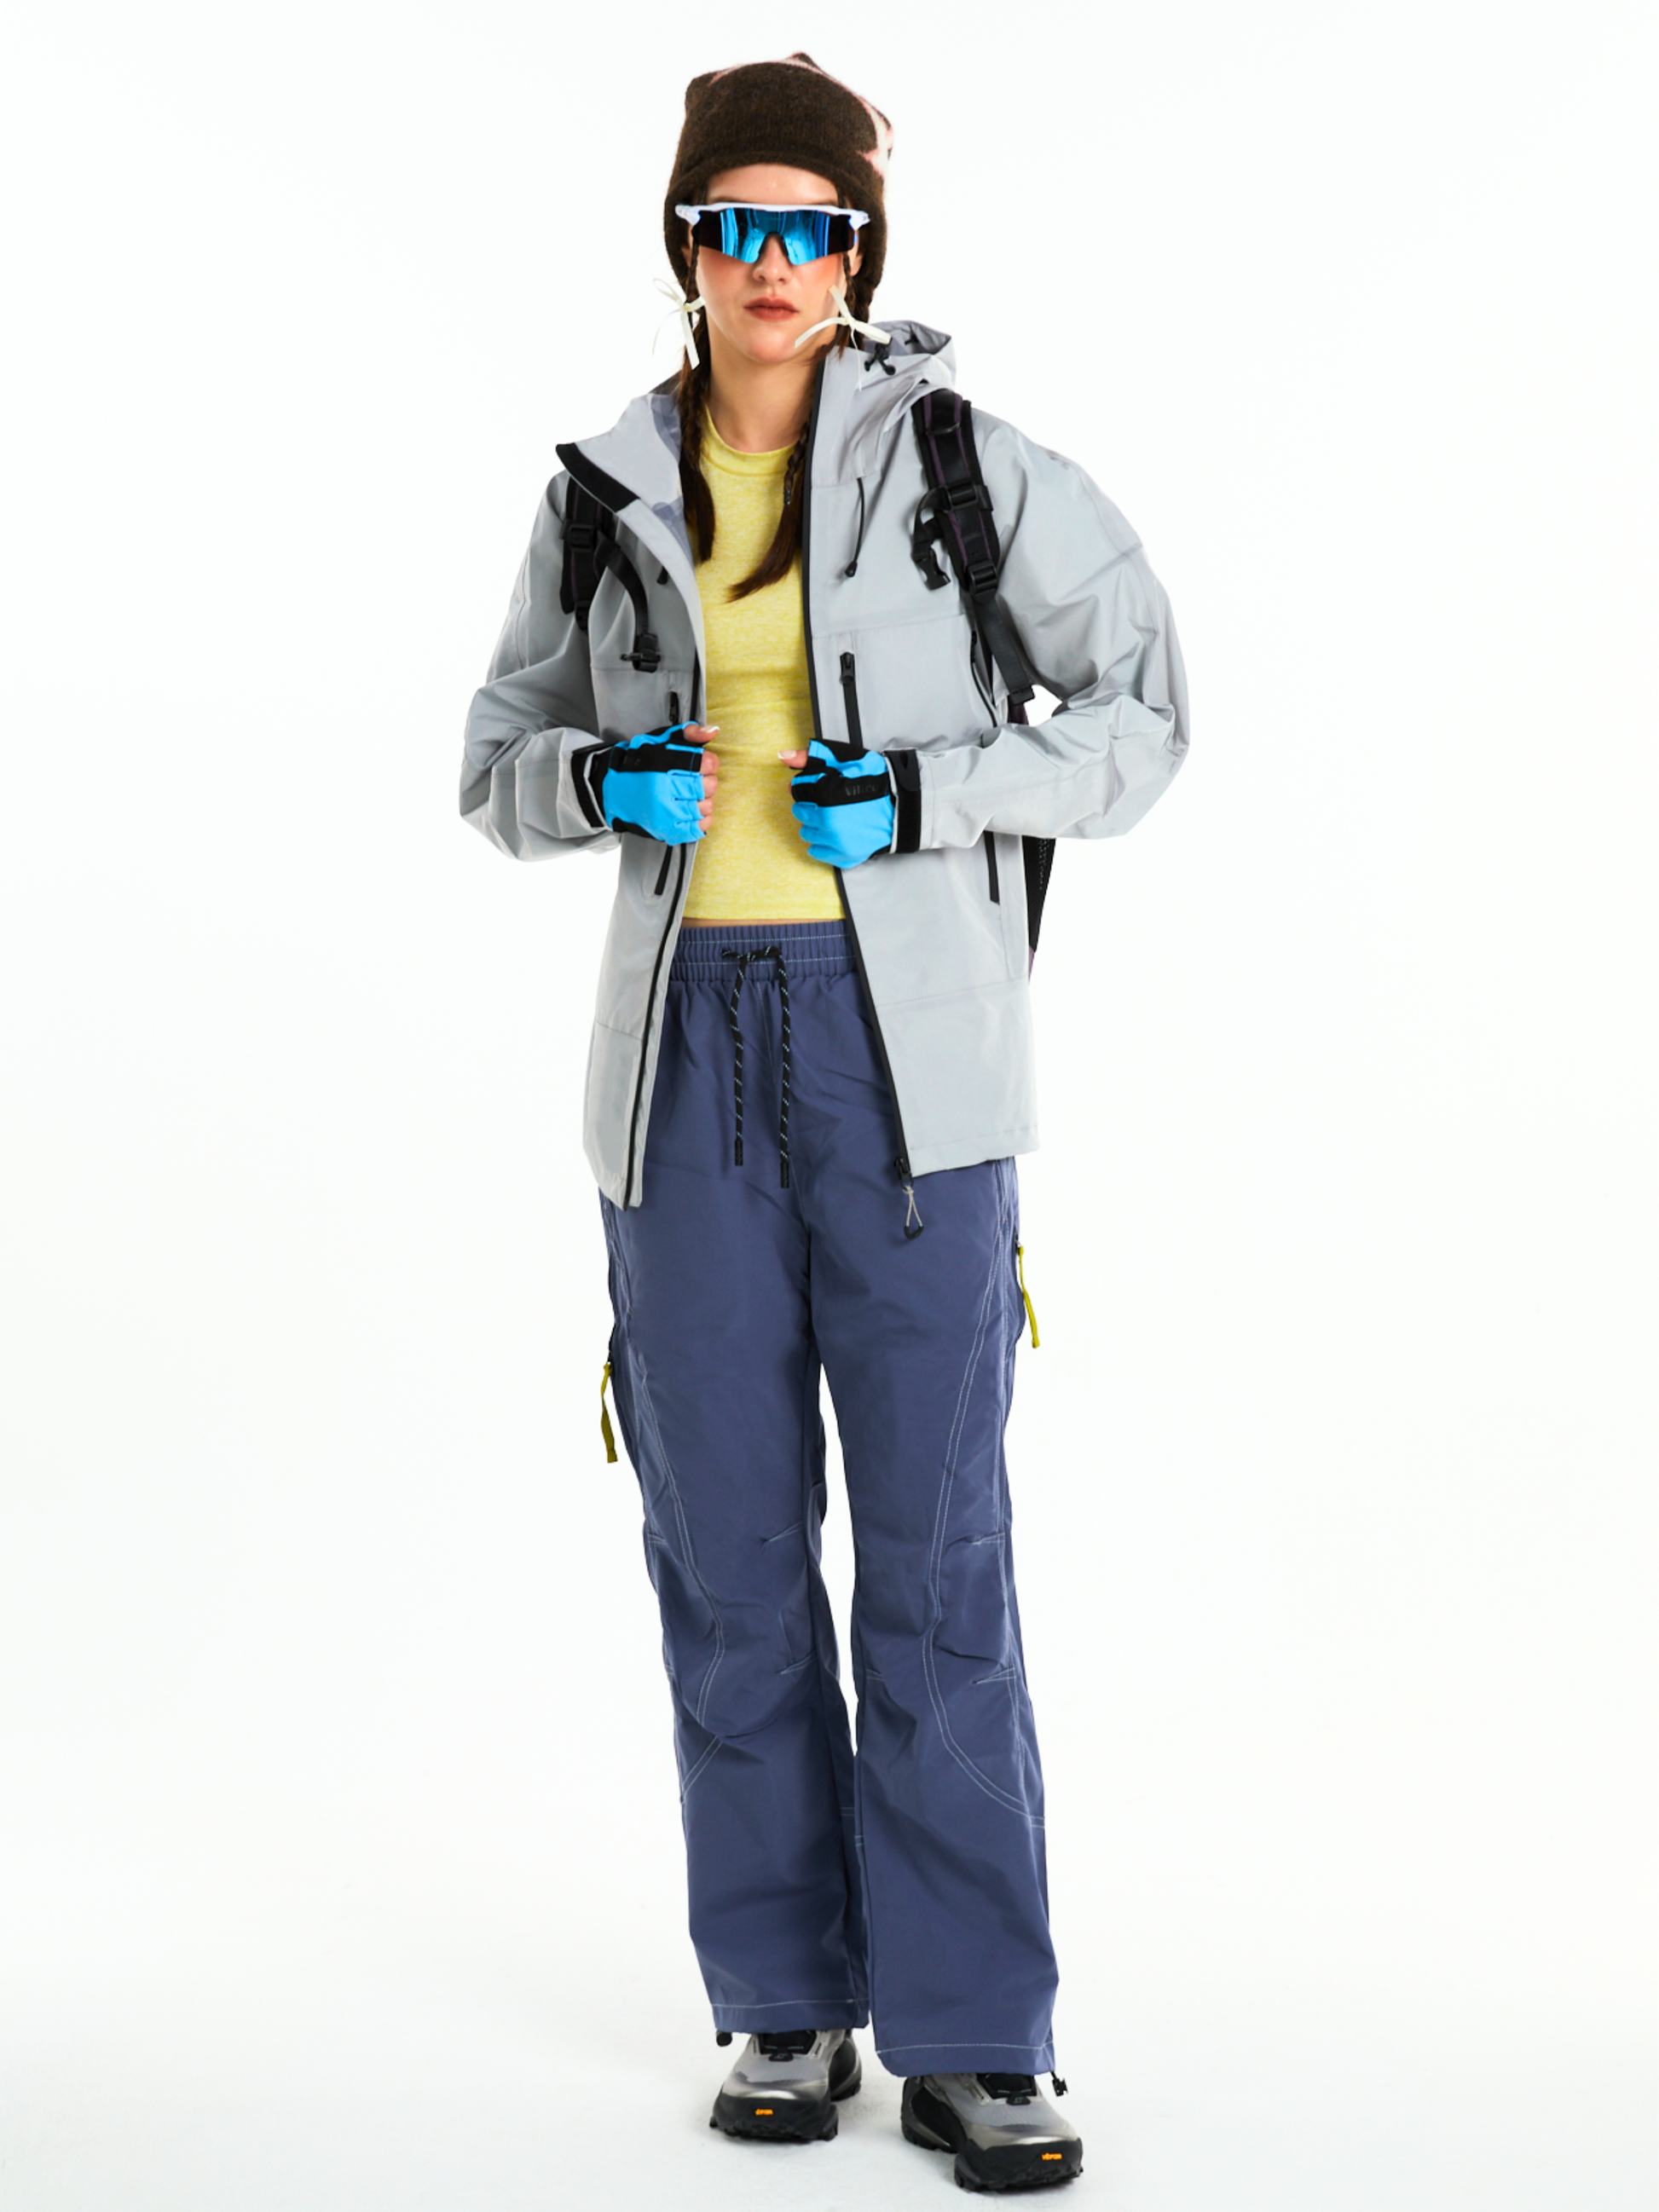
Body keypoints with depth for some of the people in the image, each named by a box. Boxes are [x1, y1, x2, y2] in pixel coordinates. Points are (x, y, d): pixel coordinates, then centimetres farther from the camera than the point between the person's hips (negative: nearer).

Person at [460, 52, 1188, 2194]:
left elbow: (1141, 711, 0)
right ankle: (791, 2007, 19)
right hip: (688, 1037, 3)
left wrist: (917, 795, -14)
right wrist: (597, 778, -9)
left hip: (909, 1043, -3)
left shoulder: (961, 461, -1)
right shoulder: (610, 492, 8)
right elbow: (500, 757, 14)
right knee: (727, 1534, 5)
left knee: (936, 1534, -4)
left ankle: (971, 2039, 4)